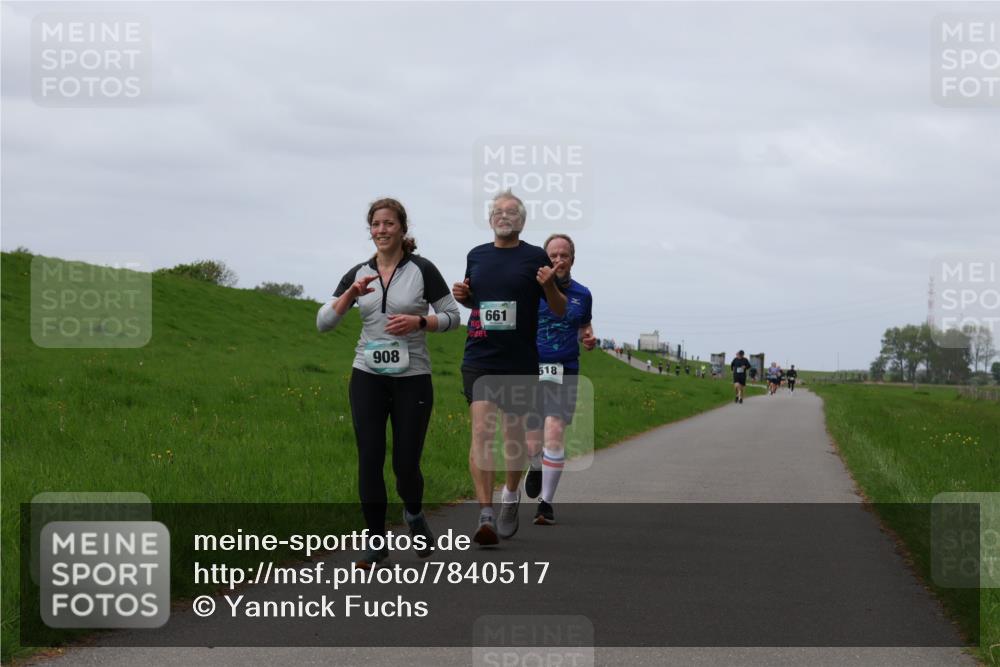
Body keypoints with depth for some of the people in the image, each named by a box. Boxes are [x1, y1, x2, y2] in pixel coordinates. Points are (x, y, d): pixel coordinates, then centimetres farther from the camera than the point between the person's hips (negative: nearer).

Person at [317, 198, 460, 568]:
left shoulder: (422, 270, -4)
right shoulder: (358, 274, 5)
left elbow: (452, 316, 1)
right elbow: (323, 323, 2)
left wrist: (419, 321, -17)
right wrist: (351, 294, -14)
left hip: (412, 380, -2)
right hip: (367, 378, 2)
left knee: (405, 464, -1)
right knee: (370, 460, -5)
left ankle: (414, 514, 32)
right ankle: (376, 541, 6)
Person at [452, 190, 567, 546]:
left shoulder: (535, 257, 1)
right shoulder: (476, 256, 11)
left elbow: (560, 310, 3)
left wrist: (549, 286, -18)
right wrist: (461, 296, 4)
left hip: (520, 362, -1)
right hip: (479, 359, 1)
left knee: (514, 434, 11)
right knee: (481, 430, -13)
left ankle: (511, 496, 36)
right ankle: (485, 514, -18)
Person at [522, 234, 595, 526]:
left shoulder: (582, 294, 9)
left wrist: (589, 339, 4)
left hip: (565, 373, 1)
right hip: (530, 370, -1)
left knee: (554, 435, -14)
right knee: (532, 442, 1)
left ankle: (546, 502, -5)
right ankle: (536, 468, 39)